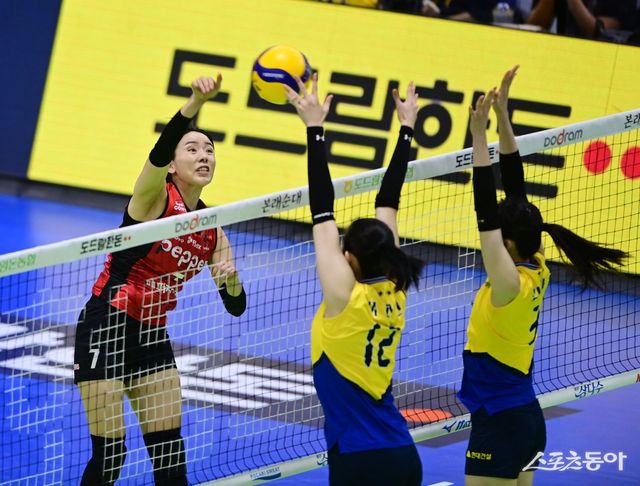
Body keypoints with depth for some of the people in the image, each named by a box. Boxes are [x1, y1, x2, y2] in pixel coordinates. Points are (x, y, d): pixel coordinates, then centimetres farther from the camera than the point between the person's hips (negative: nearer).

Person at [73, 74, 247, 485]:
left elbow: (236, 305, 8)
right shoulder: (156, 195, -10)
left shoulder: (212, 230, 8)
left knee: (170, 450, 7)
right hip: (106, 327, -7)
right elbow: (159, 151, -33)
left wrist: (231, 279, -16)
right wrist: (196, 103, -49)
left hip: (153, 336, 7)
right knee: (110, 453, -8)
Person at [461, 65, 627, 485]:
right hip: (526, 418, 9)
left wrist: (479, 136, -28)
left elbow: (484, 214, -27)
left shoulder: (511, 284, -19)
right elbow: (515, 188, 4)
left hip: (499, 427, -9)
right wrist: (502, 117, 2)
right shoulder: (536, 273, 2)